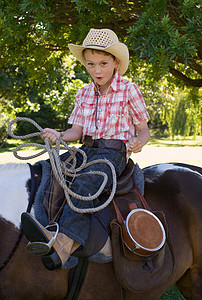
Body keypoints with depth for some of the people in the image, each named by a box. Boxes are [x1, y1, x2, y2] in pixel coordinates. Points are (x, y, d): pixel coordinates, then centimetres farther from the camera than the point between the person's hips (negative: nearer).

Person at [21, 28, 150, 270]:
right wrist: (57, 136, -9)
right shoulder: (84, 94, 15)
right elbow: (76, 131, 12)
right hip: (87, 150, 6)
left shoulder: (129, 90, 1)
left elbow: (144, 130, 5)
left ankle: (64, 241, -53)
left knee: (83, 184, -34)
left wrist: (138, 141, -18)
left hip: (114, 152, -6)